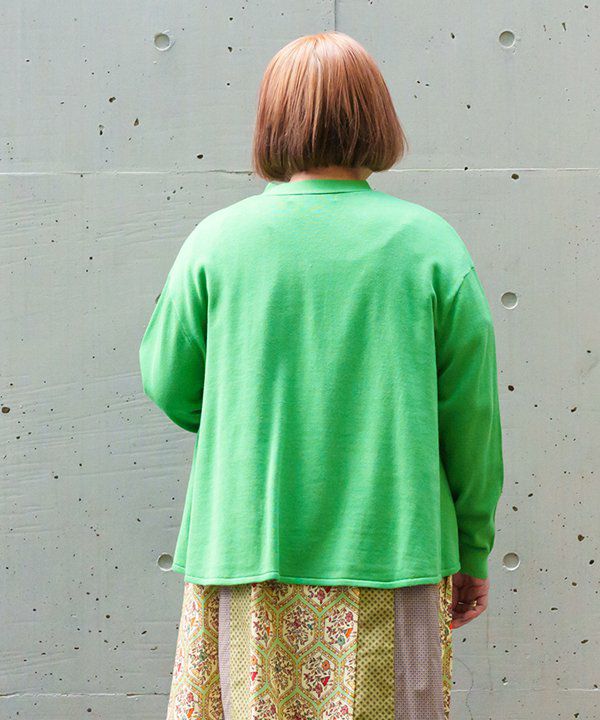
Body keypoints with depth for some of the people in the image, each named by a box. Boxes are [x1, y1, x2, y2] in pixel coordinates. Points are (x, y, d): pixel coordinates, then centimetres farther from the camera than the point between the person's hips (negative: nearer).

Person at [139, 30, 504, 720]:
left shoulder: (216, 239, -5)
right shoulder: (431, 244, -4)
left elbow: (169, 388, 3)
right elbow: (472, 415, 0)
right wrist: (474, 550, 11)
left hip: (249, 562, 0)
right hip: (391, 554, 0)